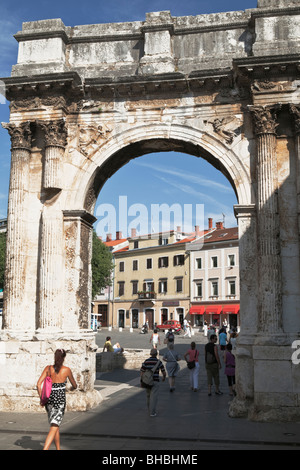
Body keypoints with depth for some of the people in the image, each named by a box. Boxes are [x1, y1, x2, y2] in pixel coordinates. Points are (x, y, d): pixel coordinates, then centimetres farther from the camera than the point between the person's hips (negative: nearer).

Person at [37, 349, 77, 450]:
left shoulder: (48, 368, 1)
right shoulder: (66, 370, -5)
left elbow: (39, 384, -6)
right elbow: (74, 385, 9)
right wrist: (74, 387, 32)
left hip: (49, 399, 4)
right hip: (60, 400, -4)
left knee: (55, 426, 22)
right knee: (54, 428, -6)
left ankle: (58, 449, 33)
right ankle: (45, 449, -22)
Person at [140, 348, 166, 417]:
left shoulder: (146, 361, -1)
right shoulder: (159, 362, -8)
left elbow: (142, 372, -4)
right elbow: (164, 372, -2)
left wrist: (141, 382, 4)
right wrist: (164, 377, 21)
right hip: (155, 381, -4)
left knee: (149, 396, 22)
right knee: (154, 397, -3)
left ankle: (150, 409, 34)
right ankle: (152, 413, -9)